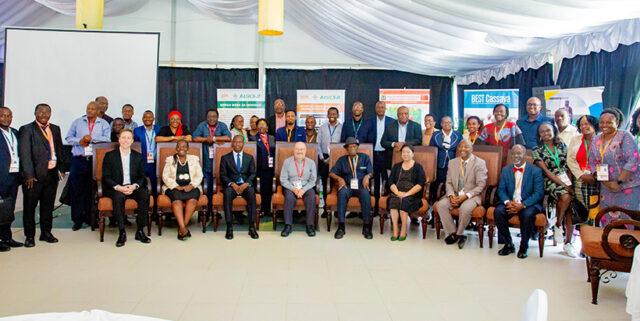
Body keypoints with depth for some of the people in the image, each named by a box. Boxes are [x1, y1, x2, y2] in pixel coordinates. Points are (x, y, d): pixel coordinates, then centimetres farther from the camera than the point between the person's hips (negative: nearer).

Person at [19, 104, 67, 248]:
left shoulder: (55, 129, 13)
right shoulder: (26, 129, -4)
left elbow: (59, 149, 16)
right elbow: (25, 154, -10)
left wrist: (62, 168, 9)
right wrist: (29, 175, -16)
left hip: (52, 174, 5)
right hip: (34, 176, -5)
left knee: (48, 205, 13)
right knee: (30, 206, 5)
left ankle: (46, 233, 26)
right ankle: (29, 236, 17)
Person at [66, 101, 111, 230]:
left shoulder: (104, 124, 10)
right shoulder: (77, 122, 14)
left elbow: (107, 139, -4)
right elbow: (68, 137, 10)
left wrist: (92, 138, -12)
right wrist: (79, 141, -7)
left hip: (96, 161, -1)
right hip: (79, 160, 1)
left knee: (92, 190, 4)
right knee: (76, 189, -1)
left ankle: (90, 217, 15)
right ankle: (78, 219, 8)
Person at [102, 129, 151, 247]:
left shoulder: (138, 156, 14)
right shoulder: (110, 156, 6)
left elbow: (142, 177, 9)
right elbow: (106, 178, 0)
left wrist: (134, 186, -13)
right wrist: (119, 187, -18)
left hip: (133, 188, 2)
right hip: (116, 189, -2)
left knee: (145, 194, -29)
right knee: (119, 196, -36)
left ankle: (140, 231, -21)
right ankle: (122, 233, -30)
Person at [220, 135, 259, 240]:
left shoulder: (249, 157, 16)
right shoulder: (225, 158, 12)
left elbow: (253, 174, 6)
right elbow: (223, 175, 3)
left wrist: (245, 184, -14)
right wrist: (232, 184, -15)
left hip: (245, 185, 1)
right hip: (231, 185, 0)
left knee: (251, 193, -34)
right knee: (227, 194, -35)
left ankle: (252, 227, -32)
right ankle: (229, 227, -33)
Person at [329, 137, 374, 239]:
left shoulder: (365, 158, 17)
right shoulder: (342, 160, 17)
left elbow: (370, 172, 9)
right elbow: (332, 173, 8)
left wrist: (367, 176, -14)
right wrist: (339, 178, -12)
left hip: (361, 186, 0)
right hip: (347, 186, 0)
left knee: (365, 194, -35)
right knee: (342, 193, -35)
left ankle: (366, 227, -30)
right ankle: (341, 226, -33)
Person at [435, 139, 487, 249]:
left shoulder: (479, 163, -3)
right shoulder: (452, 162, 12)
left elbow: (481, 185, -8)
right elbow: (449, 182, 9)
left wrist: (466, 196, -20)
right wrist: (451, 196, -11)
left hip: (472, 196, -4)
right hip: (454, 194, 4)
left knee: (465, 208, -35)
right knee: (441, 205, -23)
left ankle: (459, 234, -9)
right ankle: (452, 232, -10)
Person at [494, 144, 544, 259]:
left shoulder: (535, 171, 1)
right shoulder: (506, 170, 12)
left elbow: (539, 193, -8)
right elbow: (501, 190, 5)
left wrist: (522, 205, -22)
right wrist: (507, 202, -17)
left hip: (528, 204, -3)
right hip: (510, 203, 3)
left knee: (528, 214, -35)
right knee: (498, 211, -27)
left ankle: (523, 247, -10)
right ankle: (508, 244, -8)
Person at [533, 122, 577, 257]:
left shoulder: (562, 146, 14)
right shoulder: (537, 150, 2)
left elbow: (568, 168, 12)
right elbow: (546, 171, -7)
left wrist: (570, 184, -5)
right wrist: (563, 185, -14)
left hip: (566, 180, 3)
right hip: (551, 182, -3)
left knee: (571, 208, -18)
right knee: (565, 197, -35)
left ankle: (567, 242, -4)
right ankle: (558, 225, -11)